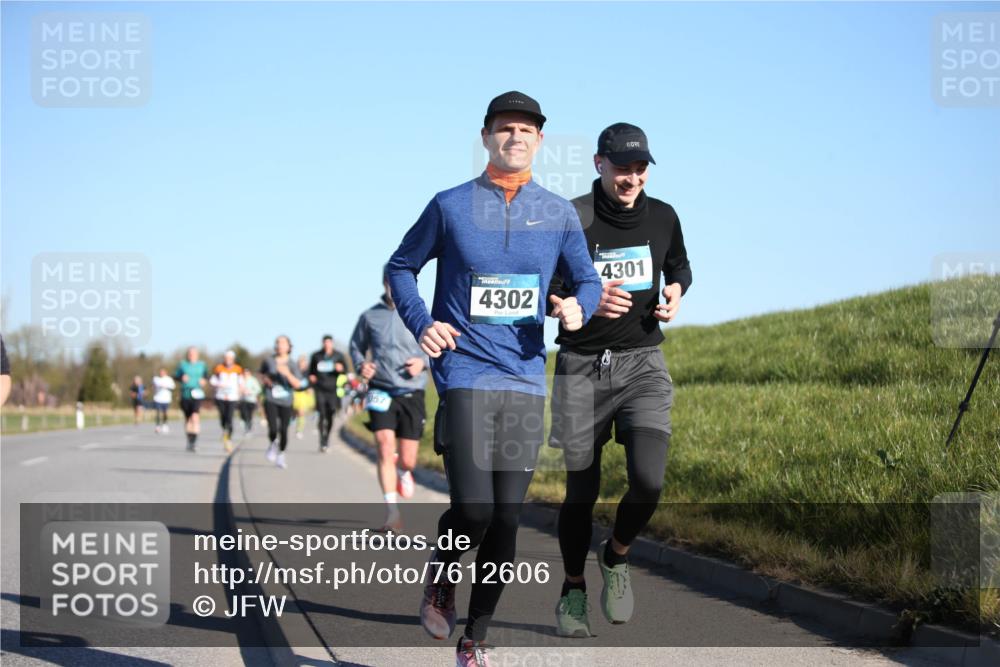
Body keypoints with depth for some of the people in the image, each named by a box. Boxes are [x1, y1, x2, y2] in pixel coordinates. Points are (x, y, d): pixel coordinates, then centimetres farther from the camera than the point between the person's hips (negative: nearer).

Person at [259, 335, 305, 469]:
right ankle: (273, 445, 18)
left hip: (286, 402, 0)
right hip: (271, 400, 0)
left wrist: (288, 374, -27)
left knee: (283, 430, -1)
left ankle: (281, 454, 25)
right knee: (273, 429, -16)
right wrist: (265, 379, -1)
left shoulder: (292, 365, -5)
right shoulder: (269, 361, 0)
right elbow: (262, 374, 20)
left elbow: (297, 384, -12)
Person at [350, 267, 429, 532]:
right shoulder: (369, 317, 3)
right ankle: (392, 513, -15)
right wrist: (361, 364, -4)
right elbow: (356, 346, 17)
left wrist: (424, 361, -11)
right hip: (381, 393, 0)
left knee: (407, 461, 3)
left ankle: (402, 471, 42)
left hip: (412, 394, 0)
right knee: (386, 449, -18)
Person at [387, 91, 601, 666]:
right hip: (465, 376, -3)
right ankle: (441, 580, 20)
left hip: (526, 382, 3)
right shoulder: (450, 207, 2)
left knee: (507, 519, 3)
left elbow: (588, 281, 15)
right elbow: (402, 267, 12)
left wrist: (578, 307, -9)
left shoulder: (558, 214, 8)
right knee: (473, 510, -14)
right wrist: (422, 323, -5)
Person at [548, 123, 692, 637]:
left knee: (648, 478, -17)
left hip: (642, 363, 2)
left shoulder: (662, 217, 3)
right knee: (581, 491, 3)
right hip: (582, 366, -2)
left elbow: (679, 266, 23)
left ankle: (616, 557, 13)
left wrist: (675, 292, 0)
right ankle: (572, 593, 26)